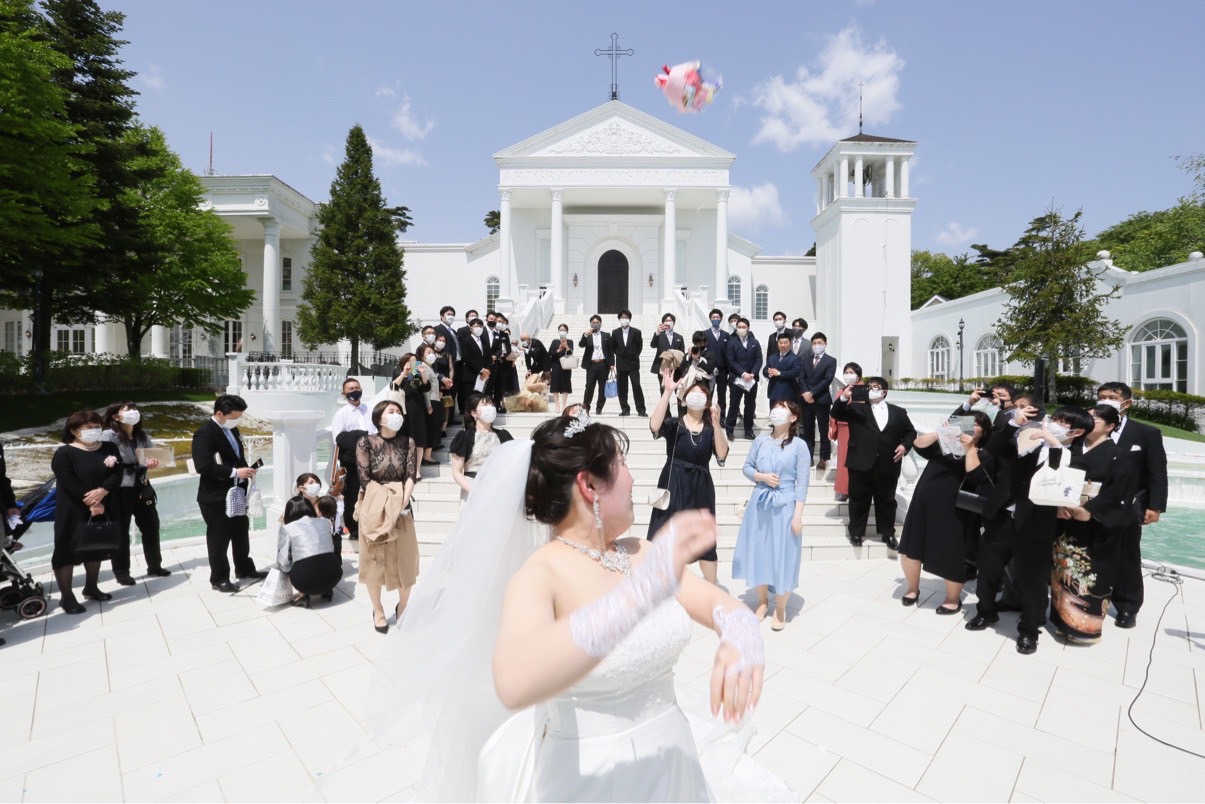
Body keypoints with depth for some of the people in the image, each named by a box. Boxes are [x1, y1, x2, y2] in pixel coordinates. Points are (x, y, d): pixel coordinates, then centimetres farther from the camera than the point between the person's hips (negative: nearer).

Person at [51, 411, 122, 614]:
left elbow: (117, 474, -5)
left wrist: (102, 491, -22)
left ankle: (91, 587, 28)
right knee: (67, 550, 0)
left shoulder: (109, 448, 4)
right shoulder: (64, 454, -8)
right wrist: (90, 503, -18)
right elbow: (68, 484, -15)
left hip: (102, 509, 4)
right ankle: (66, 596, 9)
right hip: (73, 512, -4)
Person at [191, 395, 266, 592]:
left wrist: (245, 471, 4)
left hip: (237, 493, 8)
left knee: (241, 533, 19)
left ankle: (244, 569, 34)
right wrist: (235, 472, -26)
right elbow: (203, 466, -26)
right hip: (215, 497, -8)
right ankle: (219, 579, 20)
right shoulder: (204, 433, -17)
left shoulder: (233, 430, 8)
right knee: (219, 538, 5)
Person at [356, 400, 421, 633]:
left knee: (404, 560, 7)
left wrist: (401, 503, -18)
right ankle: (378, 611, 25)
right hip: (374, 509, -2)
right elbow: (365, 479, -10)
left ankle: (403, 607, 28)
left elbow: (411, 476, -6)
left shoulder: (407, 442, 0)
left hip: (402, 508, 2)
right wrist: (388, 502, -15)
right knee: (374, 560, 7)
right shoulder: (365, 443, -6)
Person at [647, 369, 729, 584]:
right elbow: (654, 426, -24)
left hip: (700, 488, 2)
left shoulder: (711, 429, 5)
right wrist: (667, 392, -28)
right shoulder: (673, 424, -1)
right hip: (673, 486, -2)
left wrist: (716, 424, -18)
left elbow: (722, 456, -9)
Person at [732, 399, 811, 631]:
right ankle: (762, 602, 31)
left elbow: (802, 483, -8)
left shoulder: (799, 445, -6)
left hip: (784, 506, -3)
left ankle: (780, 609, 22)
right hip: (759, 504, 4)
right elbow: (746, 468, 10)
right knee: (758, 552, 11)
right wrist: (762, 476, -11)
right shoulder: (761, 440, 4)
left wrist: (798, 515, -11)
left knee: (783, 556, 3)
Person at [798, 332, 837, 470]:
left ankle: (823, 458, 9)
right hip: (806, 399, 4)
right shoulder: (805, 359, 12)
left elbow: (827, 380, -11)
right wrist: (805, 393, -13)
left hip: (822, 400, -4)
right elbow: (801, 378, 3)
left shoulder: (831, 360, 0)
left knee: (824, 430, 3)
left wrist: (812, 393, -16)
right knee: (808, 430, 9)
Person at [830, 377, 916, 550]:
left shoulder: (899, 412, 13)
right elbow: (836, 414, -3)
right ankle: (856, 532, 19)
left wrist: (905, 445, -3)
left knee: (887, 501, 12)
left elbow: (911, 432, 16)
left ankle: (888, 533, 26)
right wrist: (844, 397, -19)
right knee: (858, 500, 7)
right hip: (861, 464, -1)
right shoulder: (856, 409, 8)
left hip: (887, 466, 2)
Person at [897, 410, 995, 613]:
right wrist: (940, 432, -9)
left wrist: (970, 449, -18)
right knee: (911, 547, 12)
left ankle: (953, 600, 28)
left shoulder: (984, 456, 0)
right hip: (923, 506, 5)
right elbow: (918, 445, 1)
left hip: (953, 513, -4)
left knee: (950, 557, 5)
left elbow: (975, 477, -17)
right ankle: (912, 589, 33)